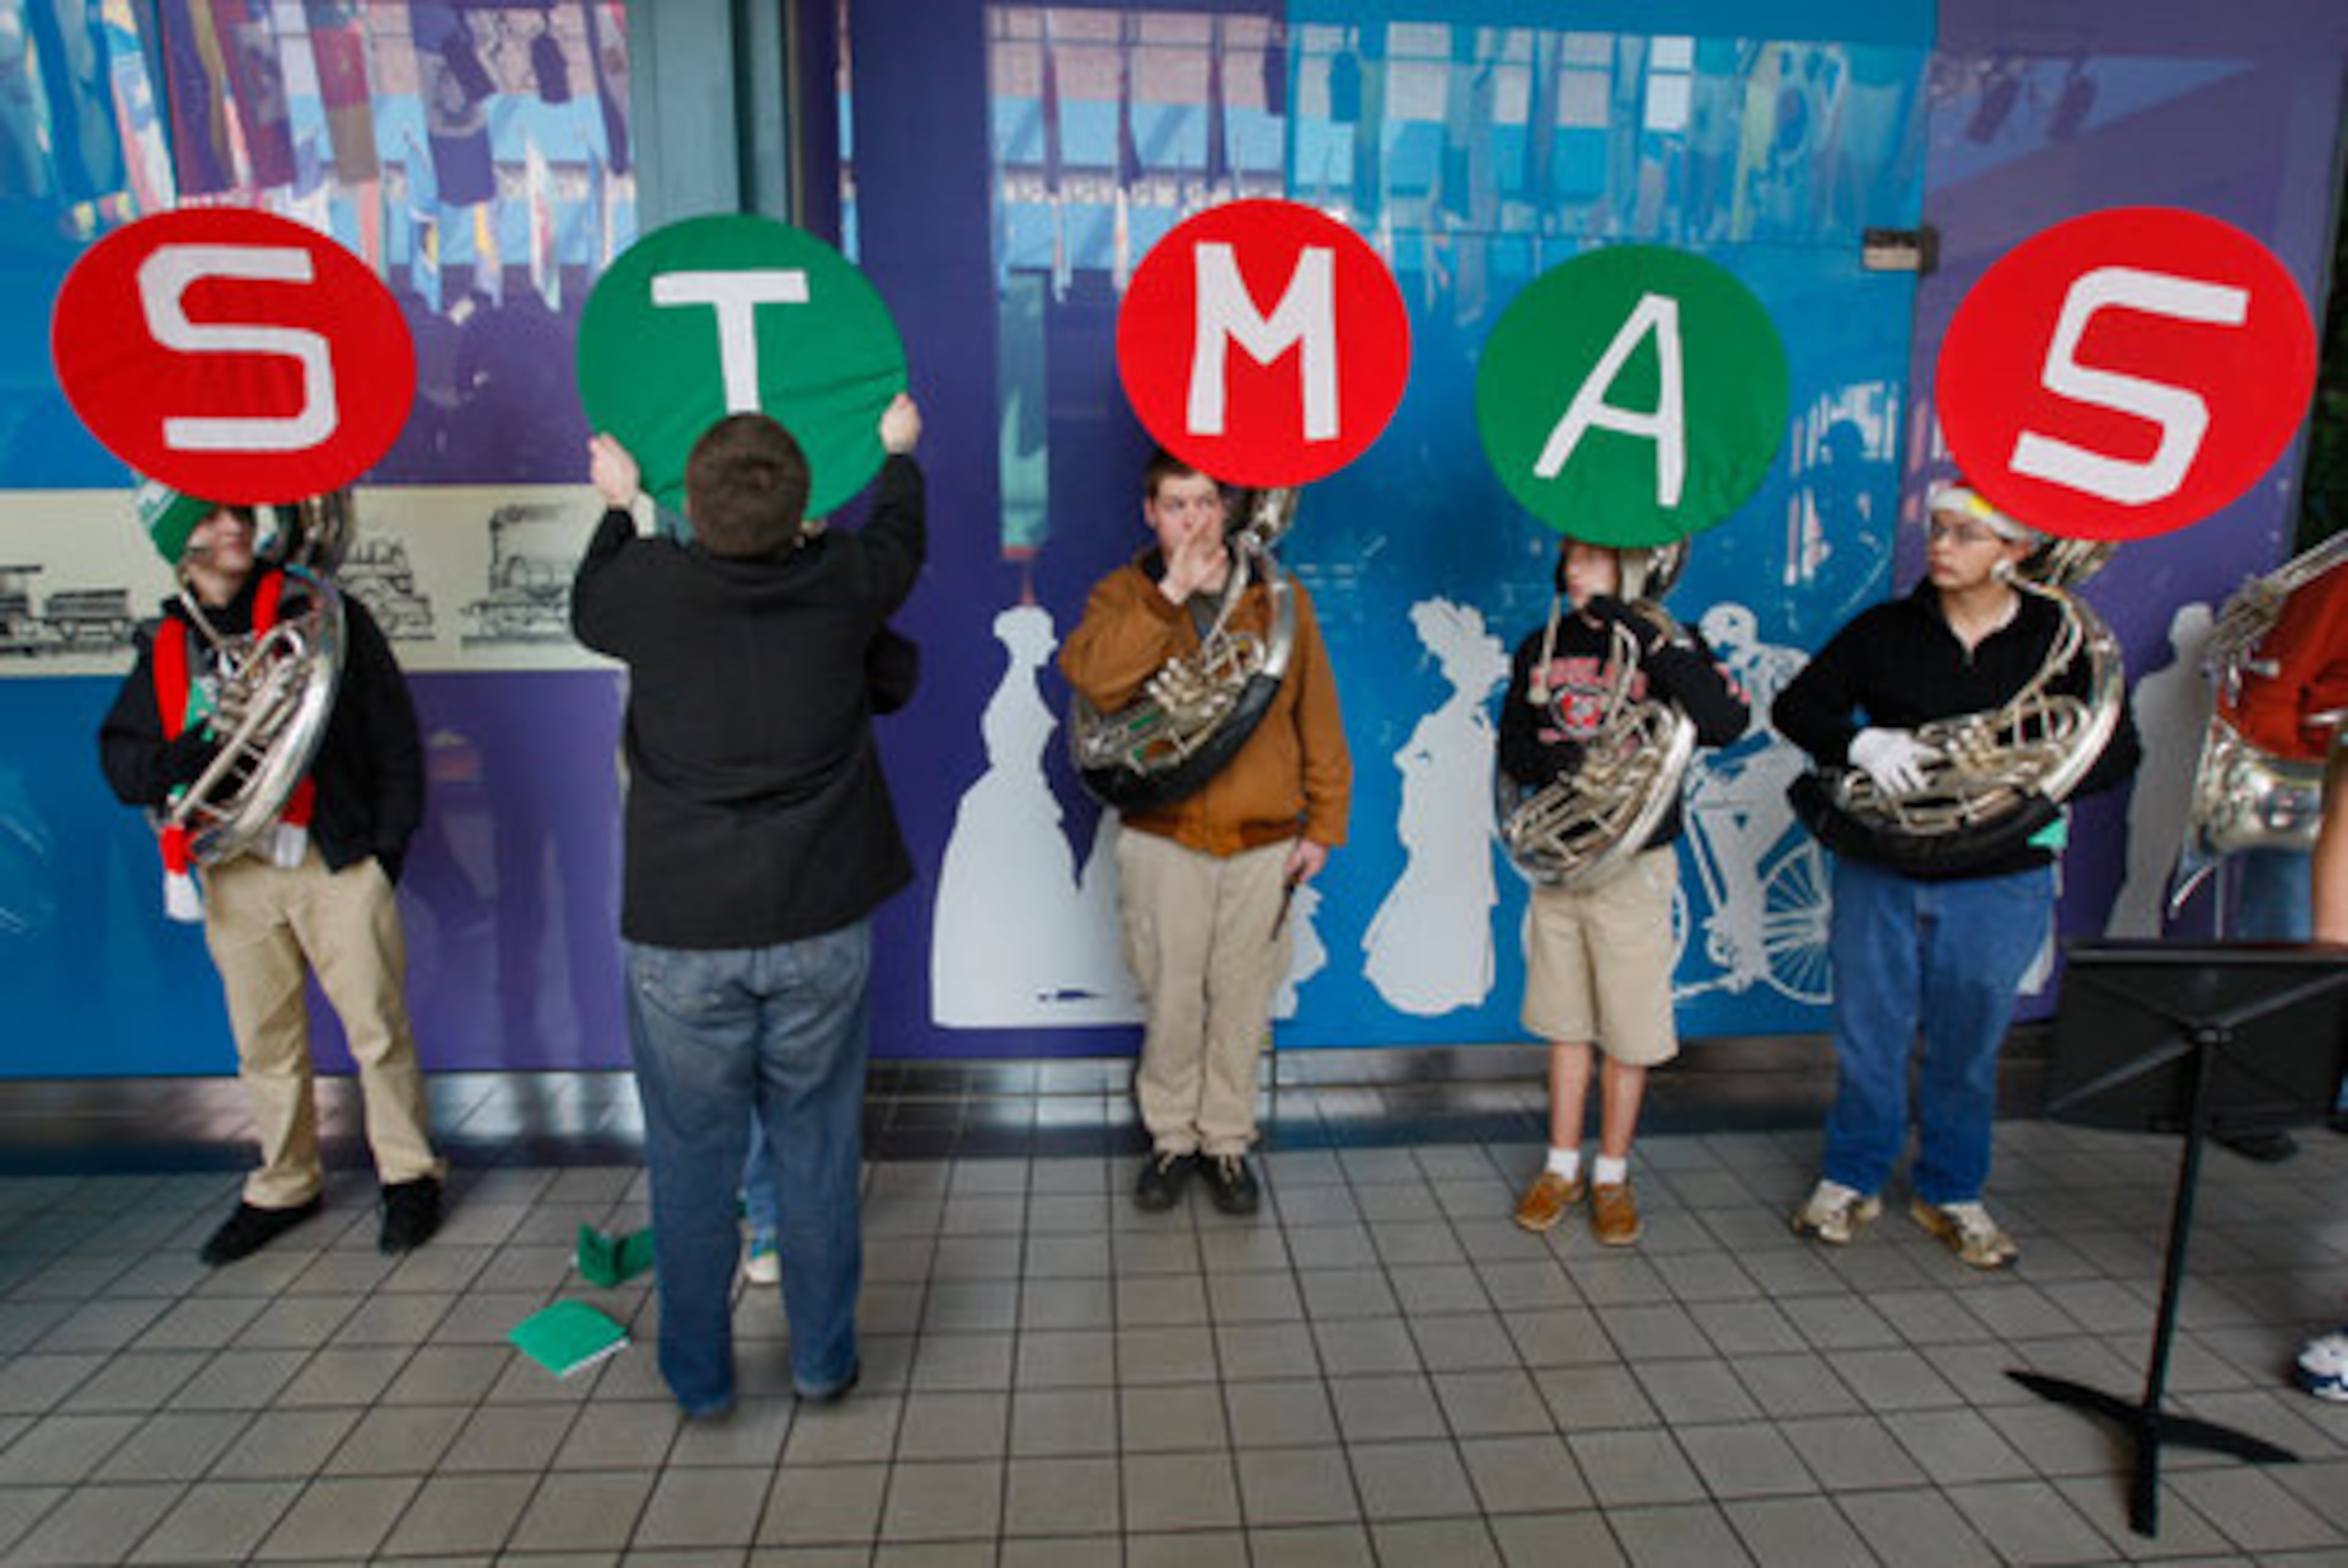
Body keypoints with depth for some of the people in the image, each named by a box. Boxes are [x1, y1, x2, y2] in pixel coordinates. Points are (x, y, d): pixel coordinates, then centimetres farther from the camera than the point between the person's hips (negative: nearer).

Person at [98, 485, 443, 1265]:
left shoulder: (322, 613, -1)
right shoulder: (164, 645, 11)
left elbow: (394, 732, -2)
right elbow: (118, 754, 13)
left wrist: (389, 842, -7)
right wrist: (177, 761, -11)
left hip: (335, 862, -4)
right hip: (234, 874, 4)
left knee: (378, 1030, -1)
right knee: (266, 1044, 13)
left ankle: (410, 1175, 15)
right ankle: (286, 1185, 29)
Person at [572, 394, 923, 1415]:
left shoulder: (650, 585, -10)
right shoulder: (838, 582, -7)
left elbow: (585, 608, 16)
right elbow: (899, 537, 17)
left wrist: (618, 506, 33)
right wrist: (899, 452, 36)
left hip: (681, 933, 0)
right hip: (818, 923, 1)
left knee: (691, 1159, 13)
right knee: (817, 1149, 13)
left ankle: (699, 1378, 27)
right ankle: (823, 1360, 27)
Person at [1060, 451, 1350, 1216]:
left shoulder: (1279, 598, 7)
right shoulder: (1125, 594, 3)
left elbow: (1318, 718, 7)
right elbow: (1091, 675, -19)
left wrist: (1322, 824, 4)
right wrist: (1170, 595, -21)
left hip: (1264, 843, 1)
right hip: (1164, 840, -1)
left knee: (1242, 1004, 10)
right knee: (1172, 1000, 7)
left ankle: (1227, 1140, 28)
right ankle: (1172, 1137, 28)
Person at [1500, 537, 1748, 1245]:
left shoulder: (1664, 644, -7)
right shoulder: (1542, 646, 5)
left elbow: (1726, 722, -25)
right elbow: (1513, 748, 7)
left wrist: (1647, 635, -26)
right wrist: (1566, 763, -14)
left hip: (1634, 866, -3)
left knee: (1628, 1033, 6)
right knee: (1565, 1024, 13)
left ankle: (1612, 1175, 24)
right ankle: (1563, 1167, 28)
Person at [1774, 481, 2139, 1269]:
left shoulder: (2062, 641, 0)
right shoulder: (1885, 630, 0)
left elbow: (2116, 750, 0)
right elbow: (1796, 705, -1)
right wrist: (1862, 742, -20)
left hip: (1999, 884, 0)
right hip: (1879, 874, 0)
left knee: (1967, 1048, 12)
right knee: (1869, 1035, 10)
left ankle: (1951, 1193, 31)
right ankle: (1852, 1179, 28)